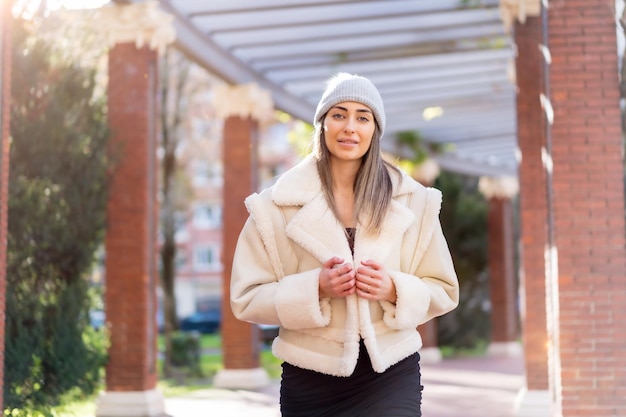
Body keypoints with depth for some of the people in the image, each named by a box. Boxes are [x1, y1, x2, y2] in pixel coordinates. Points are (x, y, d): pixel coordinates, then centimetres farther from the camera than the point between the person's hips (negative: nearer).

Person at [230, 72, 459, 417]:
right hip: (309, 383, 0)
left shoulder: (412, 202, 4)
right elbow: (246, 298, -2)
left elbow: (443, 292, 8)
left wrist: (394, 290, -12)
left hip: (390, 377, 0)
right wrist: (314, 288, -18)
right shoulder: (278, 205, -1)